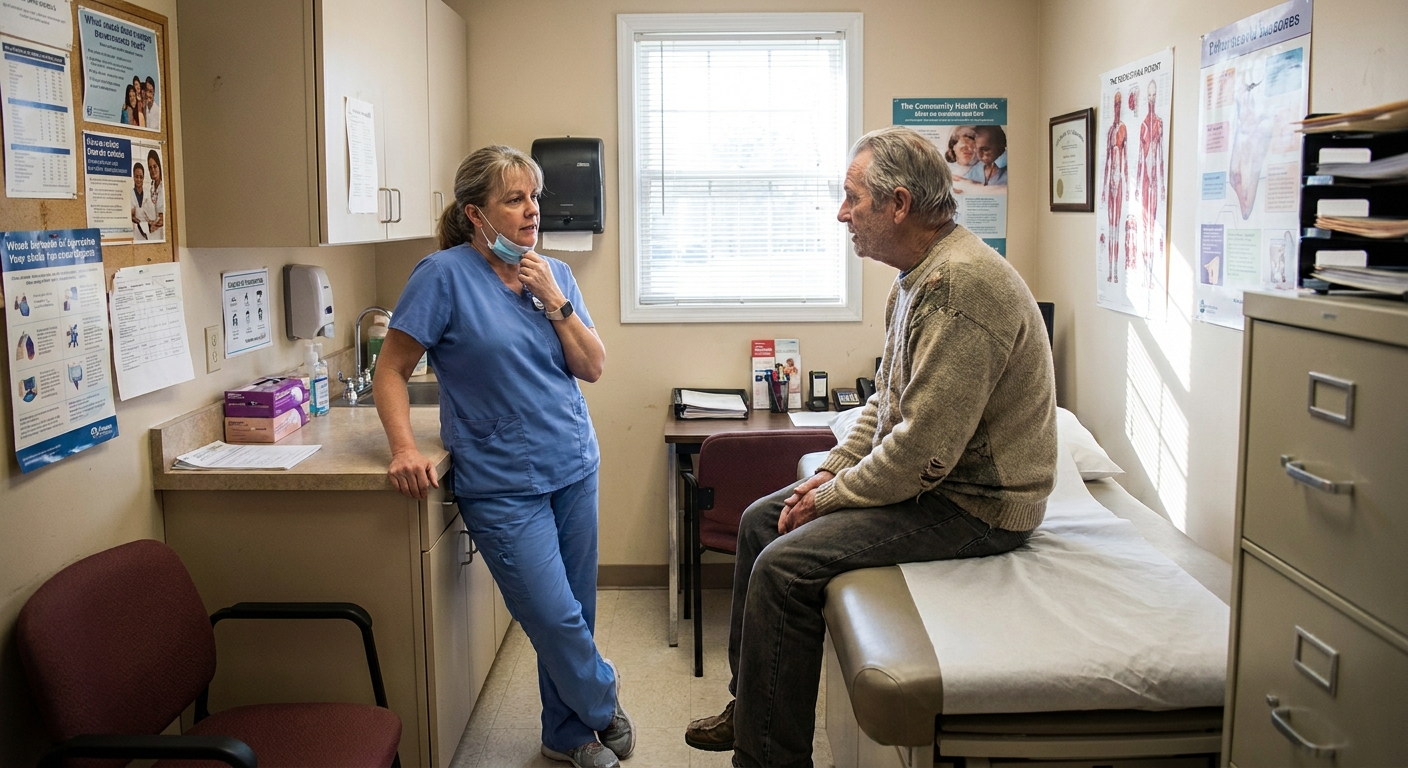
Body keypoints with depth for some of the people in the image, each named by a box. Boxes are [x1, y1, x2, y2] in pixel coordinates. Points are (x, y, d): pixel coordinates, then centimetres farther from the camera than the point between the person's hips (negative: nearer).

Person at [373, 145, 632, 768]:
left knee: (572, 615, 12)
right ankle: (602, 698, 25)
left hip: (574, 470, 5)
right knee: (556, 620, -6)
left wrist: (555, 302, -10)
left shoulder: (554, 275, 7)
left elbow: (593, 367, 4)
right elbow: (390, 371, -8)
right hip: (504, 487, -5)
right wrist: (405, 449, -22)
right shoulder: (446, 275, -9)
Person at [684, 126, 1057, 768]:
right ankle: (748, 706, 23)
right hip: (924, 474, 11)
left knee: (784, 566, -21)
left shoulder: (959, 283, -25)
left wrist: (829, 499, -15)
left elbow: (923, 450, -28)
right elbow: (886, 401, 17)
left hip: (973, 504, -11)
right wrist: (830, 473, 4)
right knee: (761, 519, 11)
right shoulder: (917, 274, 9)